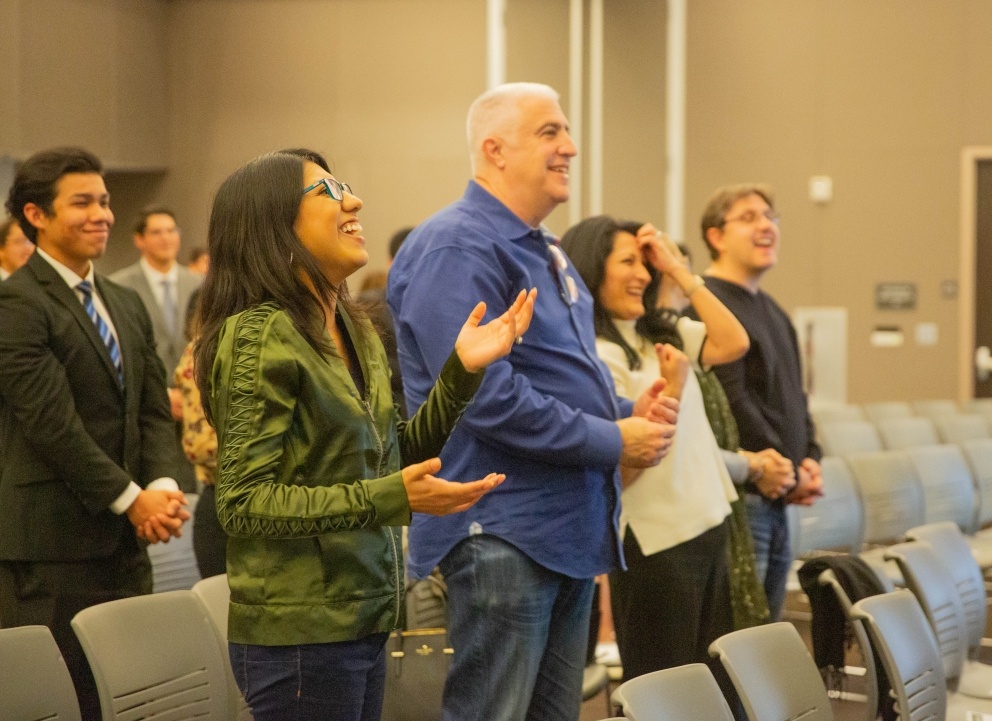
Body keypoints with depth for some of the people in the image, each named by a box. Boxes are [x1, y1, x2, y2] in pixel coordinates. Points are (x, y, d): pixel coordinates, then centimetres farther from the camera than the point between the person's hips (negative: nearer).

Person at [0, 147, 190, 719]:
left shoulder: (127, 304, 17)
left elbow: (155, 409, 13)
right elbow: (51, 421, -16)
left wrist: (162, 487, -5)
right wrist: (130, 498, -13)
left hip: (125, 540, 8)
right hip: (51, 545, -8)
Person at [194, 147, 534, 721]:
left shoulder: (356, 334, 10)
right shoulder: (261, 336, -14)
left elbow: (398, 456, 15)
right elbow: (243, 502, -18)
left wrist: (463, 370, 3)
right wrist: (389, 500, -26)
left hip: (361, 620, 8)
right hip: (300, 633, -8)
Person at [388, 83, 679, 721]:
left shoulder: (543, 252, 18)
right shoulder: (457, 249, -14)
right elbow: (486, 395, -23)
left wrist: (630, 411, 5)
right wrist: (612, 441, -17)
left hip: (573, 530, 10)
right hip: (502, 533, -10)